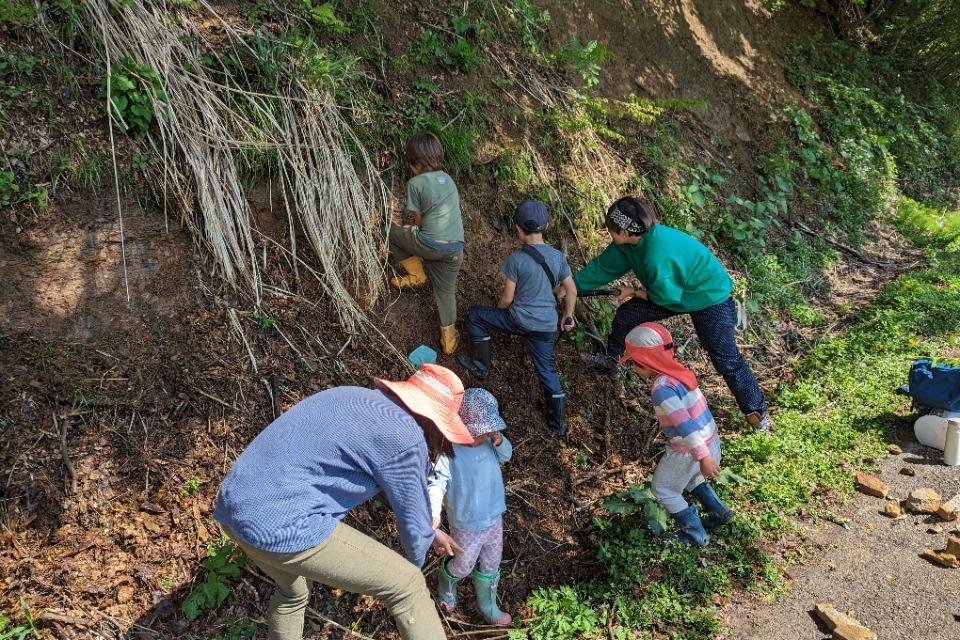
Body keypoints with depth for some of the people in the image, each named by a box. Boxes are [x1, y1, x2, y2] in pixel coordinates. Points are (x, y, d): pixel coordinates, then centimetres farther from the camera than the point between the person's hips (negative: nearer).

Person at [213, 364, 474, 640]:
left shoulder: (354, 397, 15)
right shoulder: (404, 439, -12)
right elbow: (413, 516, 4)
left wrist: (430, 531, 40)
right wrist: (416, 562, 26)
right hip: (283, 524, -10)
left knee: (292, 591, 35)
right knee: (407, 584, 1)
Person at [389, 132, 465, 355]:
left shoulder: (415, 183, -7)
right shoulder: (447, 178, 12)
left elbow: (419, 220, 0)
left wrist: (412, 229, 24)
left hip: (430, 244, -6)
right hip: (455, 247, 6)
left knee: (388, 231, 17)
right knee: (446, 292, 20)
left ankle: (416, 274, 15)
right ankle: (448, 337, 21)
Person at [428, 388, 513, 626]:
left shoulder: (488, 442, -9)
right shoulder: (450, 454, -28)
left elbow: (506, 456, 7)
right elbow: (436, 483, -28)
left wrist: (500, 442, -16)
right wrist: (434, 513, -43)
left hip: (494, 518, 5)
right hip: (467, 526, -5)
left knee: (490, 566, 22)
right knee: (463, 566, 19)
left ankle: (487, 606, 46)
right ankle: (446, 585, 53)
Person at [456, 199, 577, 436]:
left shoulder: (516, 259, -15)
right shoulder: (558, 256, 0)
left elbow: (507, 297, -10)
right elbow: (571, 290, 7)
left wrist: (497, 310, 12)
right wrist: (567, 316, 21)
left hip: (520, 320, -5)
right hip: (547, 326, 5)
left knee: (474, 315, 14)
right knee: (547, 369, 17)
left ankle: (481, 365, 25)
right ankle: (559, 422, 18)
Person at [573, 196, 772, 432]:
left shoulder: (657, 255, -39)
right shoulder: (631, 241, -13)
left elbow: (666, 297, -24)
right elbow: (602, 266, -1)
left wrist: (634, 292, -10)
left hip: (710, 298, -8)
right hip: (675, 289, 8)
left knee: (726, 360, -2)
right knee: (626, 314, 8)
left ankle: (757, 411, 17)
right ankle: (610, 361, 31)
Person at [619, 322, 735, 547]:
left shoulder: (662, 389, -27)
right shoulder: (678, 371, 1)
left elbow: (685, 425, -30)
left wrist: (703, 457, -29)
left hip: (689, 450, -9)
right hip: (711, 440, 9)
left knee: (663, 489, 14)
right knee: (689, 477, 36)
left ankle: (695, 535, 24)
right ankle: (718, 511, 41)